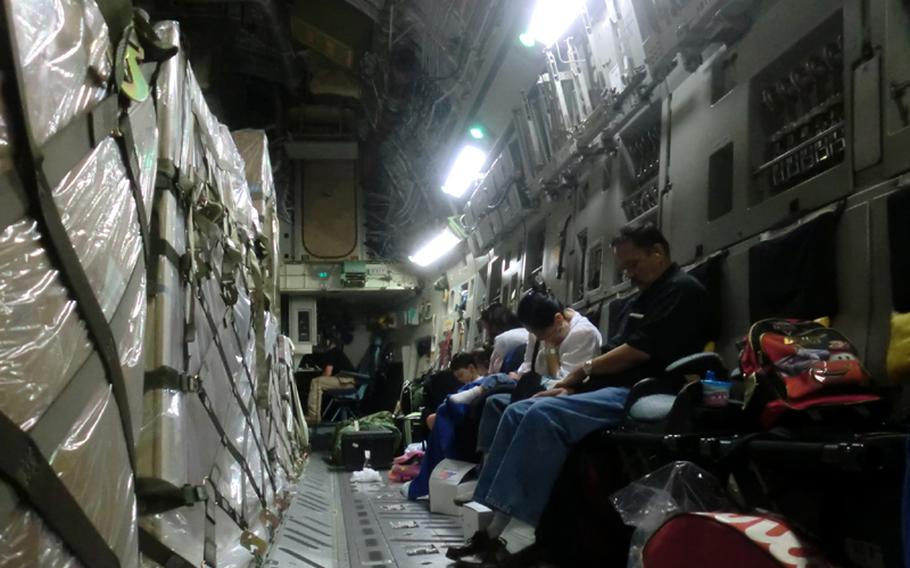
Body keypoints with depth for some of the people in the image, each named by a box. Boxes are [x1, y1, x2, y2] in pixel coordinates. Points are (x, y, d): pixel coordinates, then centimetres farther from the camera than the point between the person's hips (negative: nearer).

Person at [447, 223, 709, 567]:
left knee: (545, 414, -29)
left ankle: (521, 537, -29)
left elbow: (638, 351, -14)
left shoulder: (682, 290, -6)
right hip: (610, 389, 10)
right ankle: (498, 525, -10)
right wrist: (572, 384, 4)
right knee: (519, 413, -3)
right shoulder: (642, 298, 25)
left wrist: (583, 370, 0)